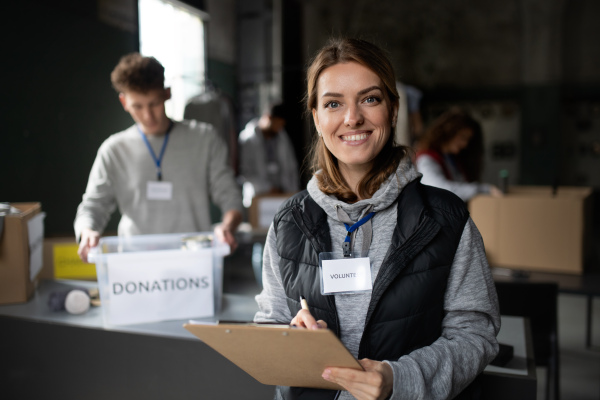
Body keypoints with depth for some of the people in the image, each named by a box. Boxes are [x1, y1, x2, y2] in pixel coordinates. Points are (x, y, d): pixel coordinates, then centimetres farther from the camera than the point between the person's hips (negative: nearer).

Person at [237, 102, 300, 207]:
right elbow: (245, 173, -6)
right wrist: (268, 189, -10)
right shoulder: (247, 138, -2)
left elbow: (291, 167, 15)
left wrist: (292, 192, 4)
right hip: (259, 195, -3)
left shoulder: (283, 137, 13)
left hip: (283, 194, 3)